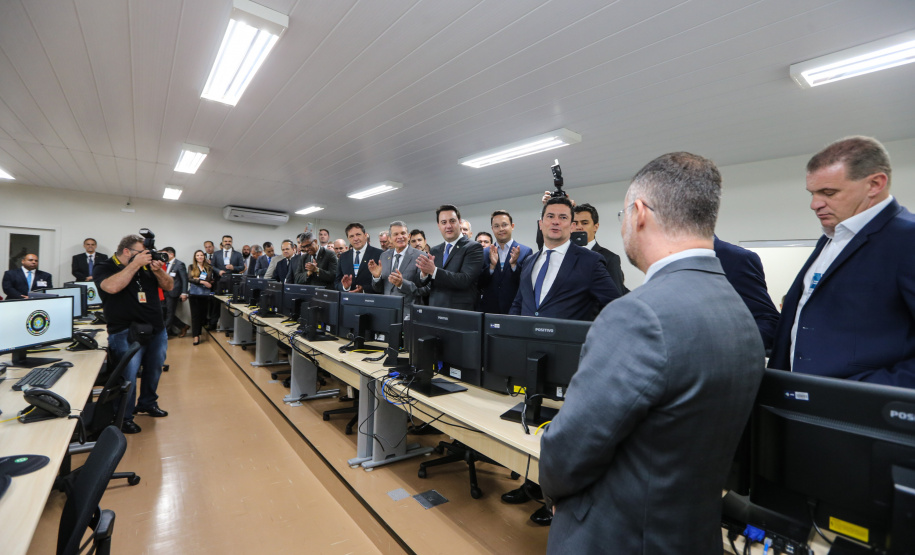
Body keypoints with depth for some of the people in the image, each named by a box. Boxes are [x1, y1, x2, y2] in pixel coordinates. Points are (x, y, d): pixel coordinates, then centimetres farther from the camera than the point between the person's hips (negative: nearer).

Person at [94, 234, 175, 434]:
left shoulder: (146, 266, 9)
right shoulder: (104, 267, -4)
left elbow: (169, 286, 7)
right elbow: (112, 286, -26)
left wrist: (158, 270, -11)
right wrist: (135, 264, -22)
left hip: (156, 329, 6)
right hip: (127, 331, -5)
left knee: (154, 370, 16)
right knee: (128, 374, -11)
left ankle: (147, 403, 37)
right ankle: (124, 417, 7)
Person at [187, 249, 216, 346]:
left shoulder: (209, 268, 10)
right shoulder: (192, 267, 9)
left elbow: (213, 281, 4)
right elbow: (189, 279, -5)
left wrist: (198, 279, -8)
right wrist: (202, 282, -17)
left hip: (205, 294, 1)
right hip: (194, 294, -1)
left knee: (203, 314, 3)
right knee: (195, 314, -3)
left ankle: (197, 333, 16)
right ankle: (195, 336, -5)